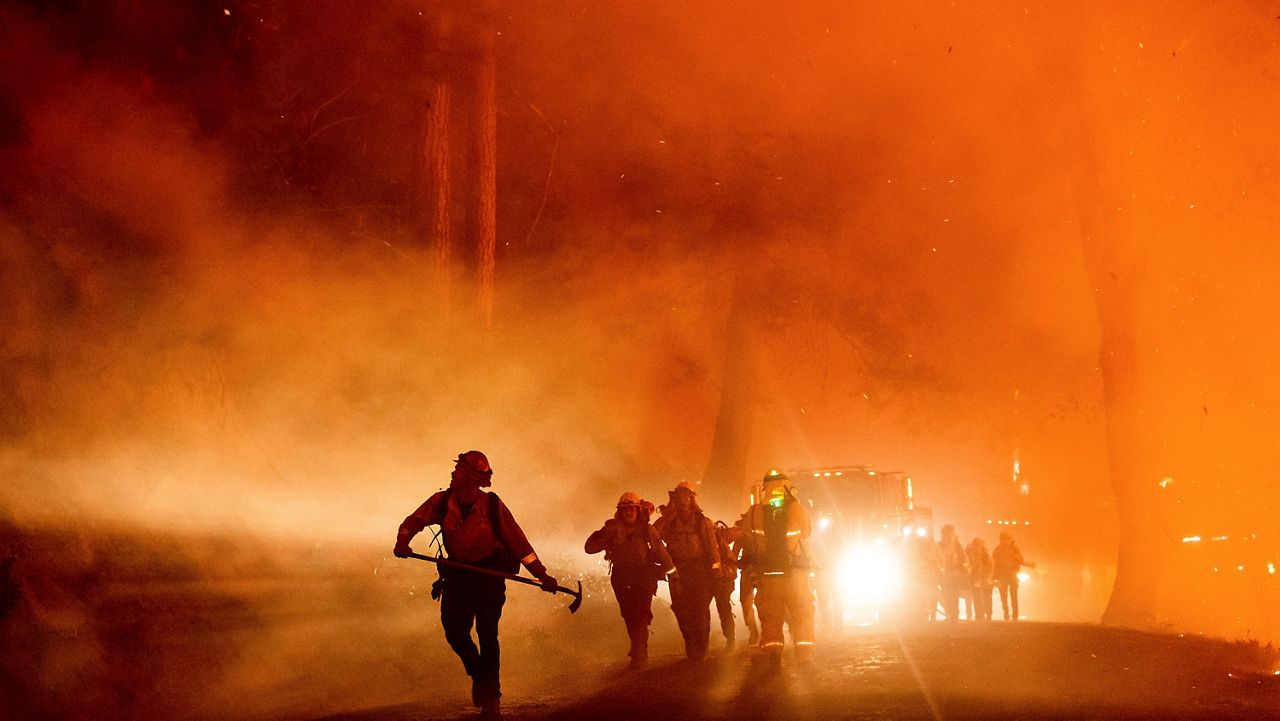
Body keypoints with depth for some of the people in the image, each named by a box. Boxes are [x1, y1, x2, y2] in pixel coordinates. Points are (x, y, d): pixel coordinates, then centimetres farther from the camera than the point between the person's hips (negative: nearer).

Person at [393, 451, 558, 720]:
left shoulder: (492, 505, -14)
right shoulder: (442, 501, -6)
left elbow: (517, 541, -11)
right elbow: (414, 521, -3)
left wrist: (542, 575, -12)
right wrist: (402, 542, -26)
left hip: (489, 573, -3)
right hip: (457, 574, 3)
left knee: (487, 633, -7)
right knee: (454, 632, -2)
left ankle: (490, 697, 5)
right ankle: (479, 675, 28)